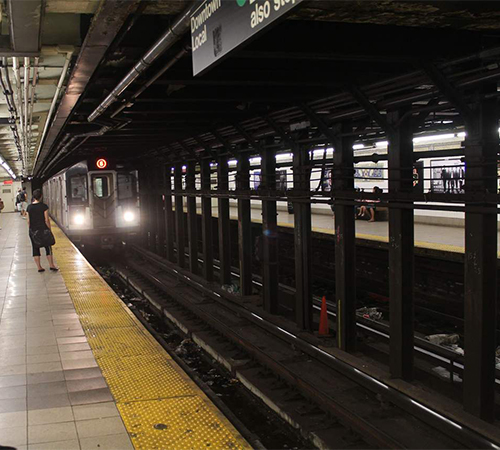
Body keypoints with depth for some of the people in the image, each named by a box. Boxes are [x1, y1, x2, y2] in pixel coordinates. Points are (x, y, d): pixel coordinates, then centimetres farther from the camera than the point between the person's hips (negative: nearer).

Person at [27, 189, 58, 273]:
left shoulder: (29, 207, 1)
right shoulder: (44, 206, -10)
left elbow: (28, 221, 4)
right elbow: (46, 220, -10)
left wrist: (30, 229, 15)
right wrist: (49, 229, 0)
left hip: (33, 230, 3)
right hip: (43, 230, -3)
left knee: (35, 248, 9)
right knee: (48, 247, 8)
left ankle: (39, 267, 10)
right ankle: (51, 265, 9)